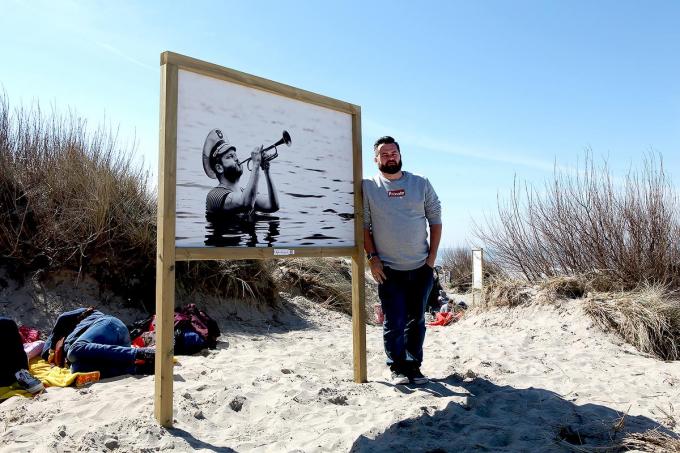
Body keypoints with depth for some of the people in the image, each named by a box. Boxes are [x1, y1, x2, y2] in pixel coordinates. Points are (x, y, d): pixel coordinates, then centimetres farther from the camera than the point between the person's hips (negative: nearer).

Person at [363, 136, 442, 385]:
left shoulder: (421, 184, 5)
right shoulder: (368, 187, -1)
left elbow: (435, 221, 7)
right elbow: (363, 225, -1)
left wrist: (432, 256, 0)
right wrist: (372, 258, -8)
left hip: (421, 268, 2)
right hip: (388, 270, -2)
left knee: (416, 320, 10)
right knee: (394, 322, 1)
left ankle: (414, 365, 24)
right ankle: (397, 367, 18)